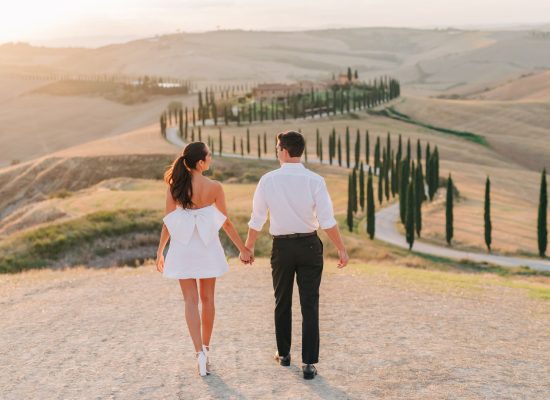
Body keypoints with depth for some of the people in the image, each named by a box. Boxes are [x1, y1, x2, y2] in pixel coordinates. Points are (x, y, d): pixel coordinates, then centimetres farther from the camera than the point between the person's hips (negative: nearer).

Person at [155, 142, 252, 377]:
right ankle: (205, 348, 26)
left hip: (183, 248, 1)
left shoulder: (174, 187, -8)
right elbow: (226, 223, -5)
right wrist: (242, 249, 6)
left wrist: (160, 252, 6)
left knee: (191, 300, 4)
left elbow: (167, 223, -4)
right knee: (207, 299, 14)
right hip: (207, 247, -1)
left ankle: (200, 352, -8)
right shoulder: (214, 188, -12)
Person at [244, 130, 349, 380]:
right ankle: (309, 363, 0)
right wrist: (341, 249, -4)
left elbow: (257, 219, 0)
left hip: (282, 247, 1)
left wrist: (248, 247, 14)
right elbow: (327, 221, -13)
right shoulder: (315, 181, -11)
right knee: (309, 305, 3)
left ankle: (283, 354, 33)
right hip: (309, 245, -1)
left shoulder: (268, 180, -7)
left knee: (282, 302, 18)